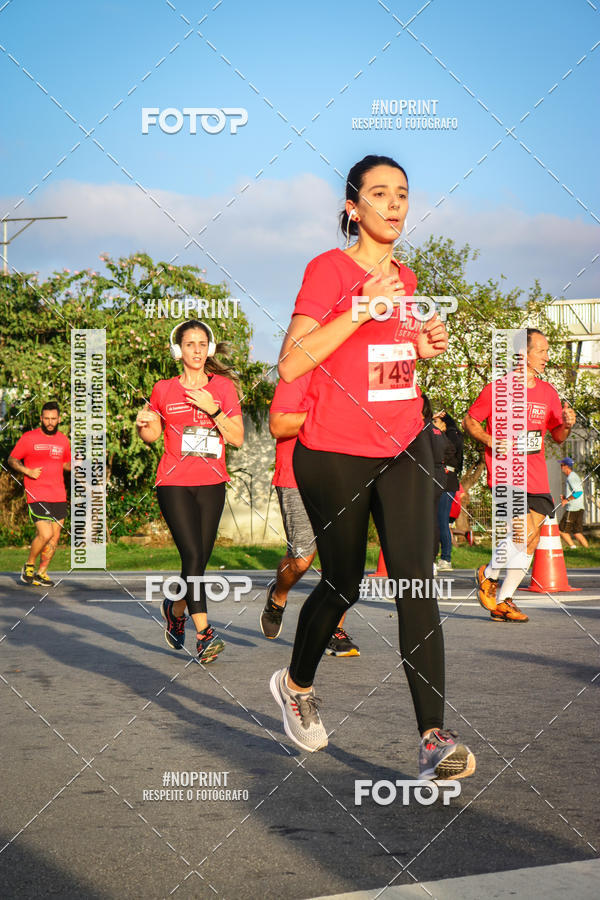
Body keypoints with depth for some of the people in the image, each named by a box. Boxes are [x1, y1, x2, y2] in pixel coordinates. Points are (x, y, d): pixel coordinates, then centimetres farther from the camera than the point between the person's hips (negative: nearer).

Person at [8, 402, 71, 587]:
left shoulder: (63, 440, 12)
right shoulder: (28, 438, -2)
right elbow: (11, 460, 4)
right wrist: (27, 471, -12)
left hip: (59, 497, 5)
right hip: (37, 496, -5)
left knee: (55, 537, 4)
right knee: (45, 534, -15)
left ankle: (41, 573, 18)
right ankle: (29, 566, 9)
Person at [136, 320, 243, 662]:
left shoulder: (223, 387, 5)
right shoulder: (163, 390, 5)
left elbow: (238, 438, 0)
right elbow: (152, 435, 17)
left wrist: (213, 409, -12)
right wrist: (144, 425, -6)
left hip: (212, 485, 2)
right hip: (174, 483, -2)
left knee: (199, 561, 5)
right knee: (193, 555, -17)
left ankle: (176, 608, 34)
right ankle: (204, 634, -19)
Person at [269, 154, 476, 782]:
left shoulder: (405, 278, 12)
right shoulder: (328, 270, -8)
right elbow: (291, 363, -18)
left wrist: (423, 347, 5)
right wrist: (363, 309, -22)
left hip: (403, 447, 4)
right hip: (335, 453, -4)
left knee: (416, 581, -10)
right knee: (342, 583, 9)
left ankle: (434, 738, -15)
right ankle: (295, 683, 39)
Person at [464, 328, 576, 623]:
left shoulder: (547, 392, 12)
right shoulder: (497, 389, -4)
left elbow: (558, 437, 19)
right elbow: (469, 421, 3)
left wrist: (567, 425, -4)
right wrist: (493, 442, -13)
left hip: (537, 478, 6)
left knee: (530, 542, 2)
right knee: (525, 533, -18)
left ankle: (502, 601, 13)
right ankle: (488, 574, 7)